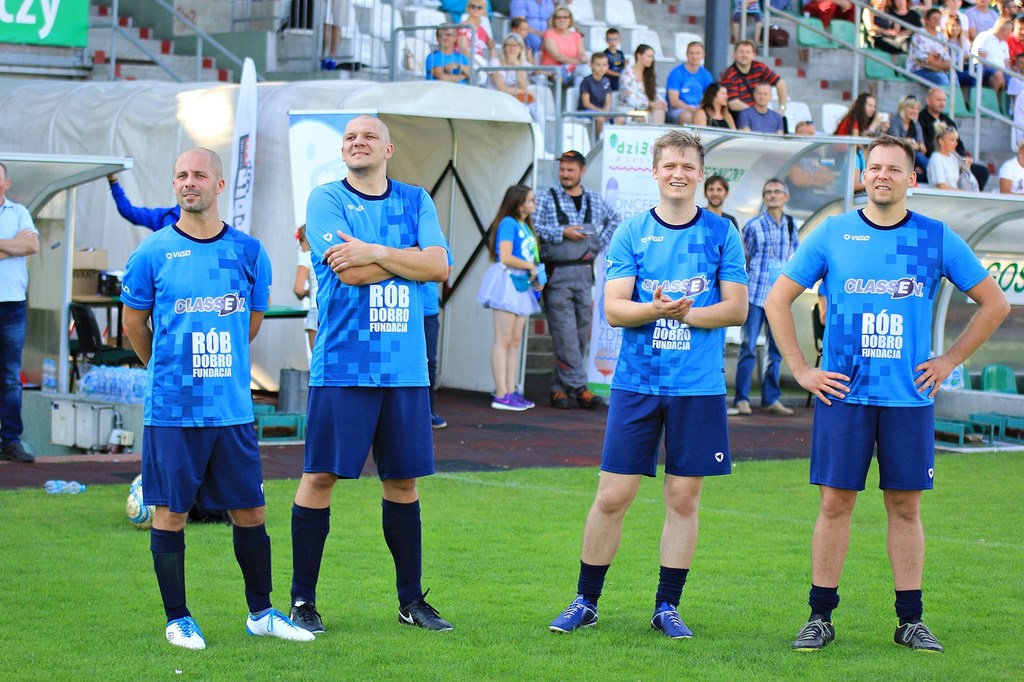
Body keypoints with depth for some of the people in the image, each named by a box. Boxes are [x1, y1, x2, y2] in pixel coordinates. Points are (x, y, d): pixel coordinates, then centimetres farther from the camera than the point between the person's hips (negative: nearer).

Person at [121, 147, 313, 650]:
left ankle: (261, 613, 20)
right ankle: (178, 619, 12)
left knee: (250, 513, 7)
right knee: (170, 512, 2)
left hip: (232, 406, 2)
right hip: (171, 410, -2)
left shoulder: (247, 251, 4)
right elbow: (133, 324, 8)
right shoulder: (153, 253, -3)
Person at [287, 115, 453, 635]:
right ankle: (303, 601, 6)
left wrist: (374, 252, -12)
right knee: (320, 476, -3)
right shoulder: (325, 199, 1)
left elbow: (439, 266, -4)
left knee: (403, 480, 8)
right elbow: (348, 271, -13)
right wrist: (408, 256, -5)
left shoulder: (416, 201, 11)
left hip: (405, 368, 3)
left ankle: (411, 600, 19)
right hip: (342, 364, -3)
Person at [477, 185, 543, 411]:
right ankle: (501, 395, -7)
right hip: (507, 281, -9)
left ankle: (511, 391, 13)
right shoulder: (509, 223, -12)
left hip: (522, 284, 9)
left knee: (516, 341, 10)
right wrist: (531, 266, -10)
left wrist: (536, 278, 3)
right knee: (504, 340, -7)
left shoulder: (526, 226, 14)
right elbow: (505, 257, -20)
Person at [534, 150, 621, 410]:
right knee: (565, 333, -10)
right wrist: (562, 233, -13)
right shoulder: (547, 199, 0)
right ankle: (578, 386, -10)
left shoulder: (595, 200, 12)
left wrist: (600, 243, 14)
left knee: (582, 333, 4)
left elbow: (614, 219, 28)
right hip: (557, 273, -4)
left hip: (584, 272, 4)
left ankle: (561, 387, 11)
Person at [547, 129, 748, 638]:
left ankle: (667, 607, 15)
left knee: (684, 497, 4)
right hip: (636, 382, 0)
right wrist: (654, 310, -23)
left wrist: (683, 313, -14)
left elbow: (736, 308, -1)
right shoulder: (631, 233, 4)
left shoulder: (721, 233, 4)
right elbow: (614, 308, -4)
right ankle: (585, 602, 13)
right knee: (612, 497, 0)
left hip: (698, 386, 0)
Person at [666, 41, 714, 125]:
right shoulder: (676, 73, -4)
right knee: (687, 116, -39)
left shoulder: (706, 75, 10)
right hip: (678, 109, -4)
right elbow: (673, 101, -10)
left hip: (699, 109, 4)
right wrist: (692, 109, -25)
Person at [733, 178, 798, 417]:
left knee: (777, 349, 6)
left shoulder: (790, 225, 9)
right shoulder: (754, 225, 0)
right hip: (755, 293, -4)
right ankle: (742, 398, 0)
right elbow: (744, 256, 5)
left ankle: (771, 399, 13)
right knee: (748, 347, -4)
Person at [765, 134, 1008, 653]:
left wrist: (949, 361, 5)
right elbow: (778, 299, 7)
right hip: (843, 393, -1)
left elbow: (994, 304, 11)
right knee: (835, 502, 0)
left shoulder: (937, 239, 3)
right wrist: (800, 370, 1)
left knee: (905, 505, 4)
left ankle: (911, 620, 11)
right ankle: (820, 617, 7)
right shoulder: (832, 234, 1)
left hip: (910, 396, 1)